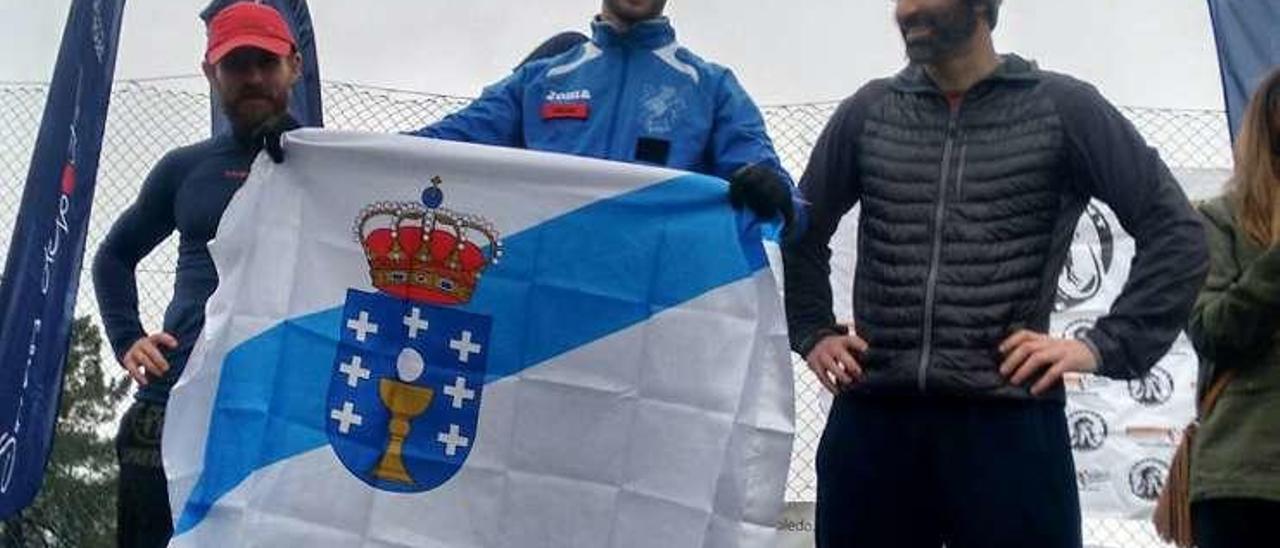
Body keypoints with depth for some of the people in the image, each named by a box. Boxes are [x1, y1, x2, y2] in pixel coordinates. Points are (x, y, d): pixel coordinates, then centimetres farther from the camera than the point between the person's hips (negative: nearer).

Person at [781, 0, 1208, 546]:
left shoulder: (1063, 108, 4)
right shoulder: (868, 112, 12)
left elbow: (1176, 231, 4)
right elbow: (801, 232, 25)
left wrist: (1105, 345, -4)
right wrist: (812, 333, 13)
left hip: (1009, 422, -2)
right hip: (870, 421, 3)